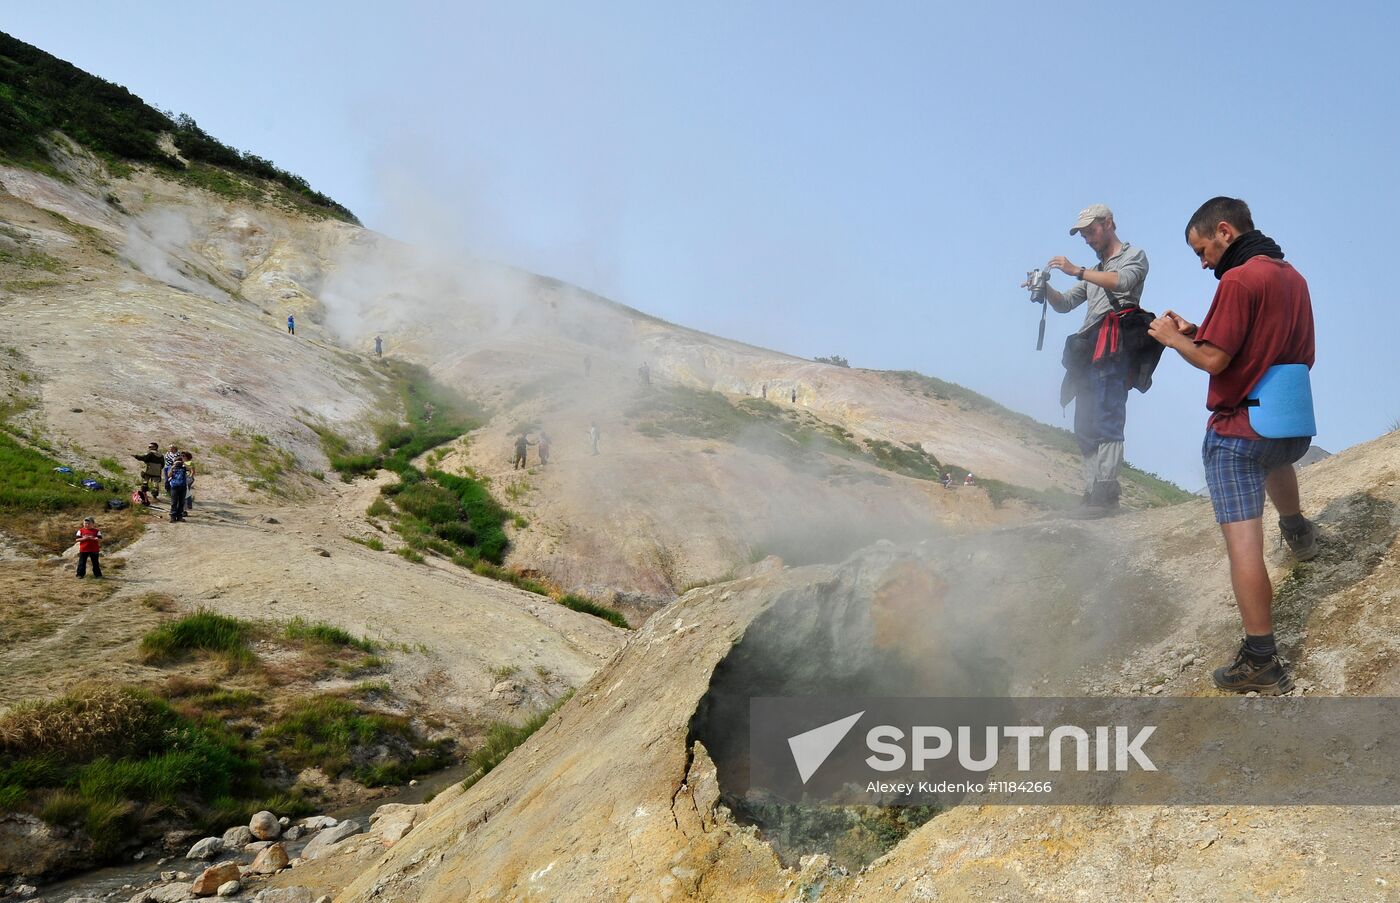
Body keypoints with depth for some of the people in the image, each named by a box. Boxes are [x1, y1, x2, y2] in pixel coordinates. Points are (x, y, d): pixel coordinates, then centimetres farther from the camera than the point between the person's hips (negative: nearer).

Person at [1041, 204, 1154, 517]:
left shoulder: (1134, 256, 10)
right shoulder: (1095, 271, 33)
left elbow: (1122, 281, -13)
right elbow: (1064, 303, 26)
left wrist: (1077, 271, -19)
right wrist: (1046, 288, 5)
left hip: (1114, 349, -9)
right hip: (1090, 353, 9)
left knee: (1106, 423, -19)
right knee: (1085, 429, 4)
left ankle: (1104, 495, -25)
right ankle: (1097, 491, 5)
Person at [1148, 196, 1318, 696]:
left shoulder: (1238, 280, -16)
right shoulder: (1293, 277, 10)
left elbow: (1215, 360, -18)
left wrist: (1173, 338, -1)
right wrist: (1200, 333, 14)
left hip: (1237, 432, -8)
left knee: (1243, 542, -6)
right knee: (1274, 459, 43)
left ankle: (1262, 662, -6)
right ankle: (1297, 530, 62)